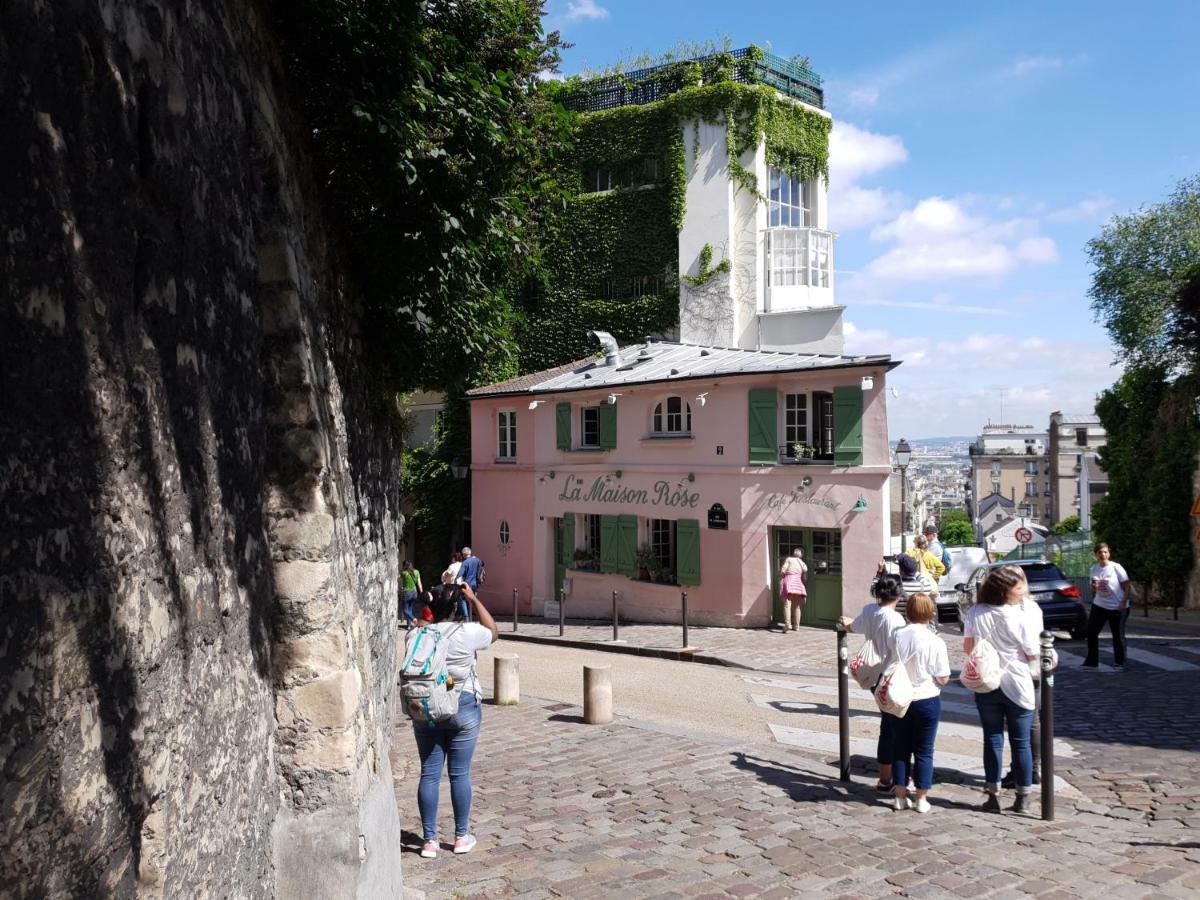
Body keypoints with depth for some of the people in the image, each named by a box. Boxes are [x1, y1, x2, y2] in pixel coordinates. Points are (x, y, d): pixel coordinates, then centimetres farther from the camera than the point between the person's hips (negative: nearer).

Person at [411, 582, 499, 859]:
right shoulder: (467, 632, -13)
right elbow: (494, 632, 7)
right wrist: (474, 600, 7)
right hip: (463, 709, -2)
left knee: (429, 774, 8)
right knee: (460, 774, 8)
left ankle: (430, 841, 13)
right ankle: (462, 837, 18)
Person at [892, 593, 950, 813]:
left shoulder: (897, 637, -8)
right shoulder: (935, 642, -15)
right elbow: (943, 678, -10)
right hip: (927, 701, -3)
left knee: (901, 748, 14)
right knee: (924, 751, 9)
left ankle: (900, 796, 20)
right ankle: (921, 799, 15)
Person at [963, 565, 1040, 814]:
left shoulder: (973, 614, -7)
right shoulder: (1017, 616, -16)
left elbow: (968, 647, 2)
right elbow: (1033, 655, -9)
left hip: (986, 687, 3)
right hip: (1017, 687, -2)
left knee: (992, 741, 11)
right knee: (1021, 742, 10)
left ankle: (993, 796, 14)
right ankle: (1023, 797, 17)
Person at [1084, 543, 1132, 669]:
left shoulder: (1116, 567, -12)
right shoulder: (1094, 569, 3)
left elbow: (1127, 586, -10)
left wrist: (1123, 603, -17)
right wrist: (1093, 587, -9)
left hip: (1117, 607, -5)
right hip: (1099, 606, 5)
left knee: (1118, 636, 4)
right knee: (1091, 632, 2)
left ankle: (1120, 662, 18)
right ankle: (1092, 661, 12)